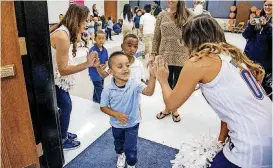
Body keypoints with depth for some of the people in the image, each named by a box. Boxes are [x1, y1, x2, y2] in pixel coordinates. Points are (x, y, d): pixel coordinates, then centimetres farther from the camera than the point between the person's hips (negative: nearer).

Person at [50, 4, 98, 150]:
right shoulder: (62, 36, -29)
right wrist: (87, 64, -35)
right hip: (53, 80, -9)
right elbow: (63, 70, -28)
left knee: (65, 106, 18)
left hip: (57, 78, 9)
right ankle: (62, 141, 23)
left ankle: (63, 134, 38)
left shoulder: (65, 31, 2)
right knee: (66, 107, 3)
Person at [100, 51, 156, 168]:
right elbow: (103, 107, -11)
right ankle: (120, 155, 65)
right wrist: (116, 114, -25)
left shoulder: (135, 84, -25)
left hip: (132, 124, -1)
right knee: (118, 143, 30)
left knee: (130, 148, 10)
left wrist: (152, 76, -56)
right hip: (116, 124, 2)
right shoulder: (108, 90, -23)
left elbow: (149, 92, -40)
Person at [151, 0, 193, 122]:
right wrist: (153, 54, 1)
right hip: (164, 56, 2)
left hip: (181, 57, -1)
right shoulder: (162, 16, 4)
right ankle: (167, 108, 36)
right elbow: (156, 37, 5)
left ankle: (174, 109, 36)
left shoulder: (187, 16, -2)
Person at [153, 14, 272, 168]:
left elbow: (172, 103, -1)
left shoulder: (198, 62, -11)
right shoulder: (231, 54, 11)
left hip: (253, 148, -7)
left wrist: (163, 80, 16)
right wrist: (222, 139, 19)